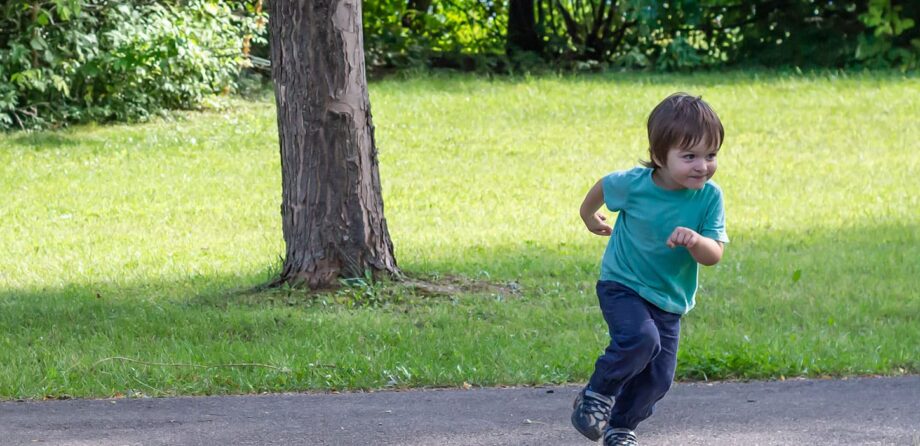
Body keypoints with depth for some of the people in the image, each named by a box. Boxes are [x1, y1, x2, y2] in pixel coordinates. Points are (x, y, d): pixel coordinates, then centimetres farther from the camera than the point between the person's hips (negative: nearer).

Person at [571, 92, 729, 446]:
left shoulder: (709, 197, -15)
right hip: (622, 286, -3)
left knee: (658, 377, 5)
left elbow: (714, 255, -19)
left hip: (669, 301, 4)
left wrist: (695, 241, -41)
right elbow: (603, 187, 4)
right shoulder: (634, 184, -19)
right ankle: (596, 395, -8)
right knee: (640, 338, -30)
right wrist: (589, 217, 21)